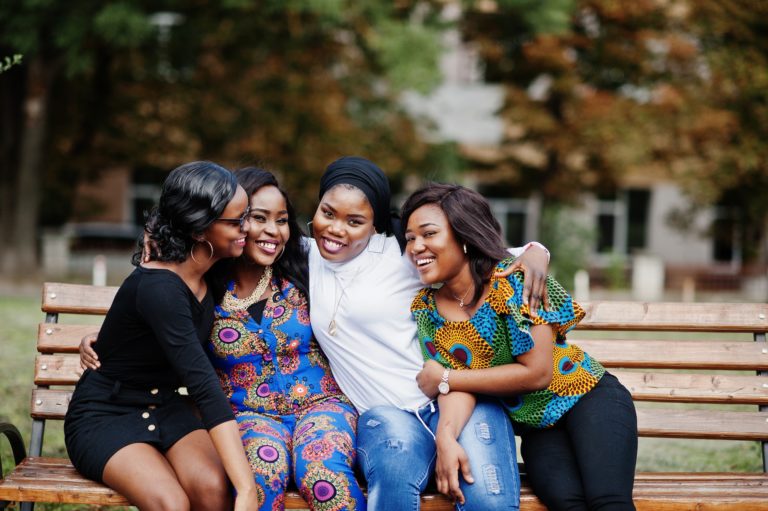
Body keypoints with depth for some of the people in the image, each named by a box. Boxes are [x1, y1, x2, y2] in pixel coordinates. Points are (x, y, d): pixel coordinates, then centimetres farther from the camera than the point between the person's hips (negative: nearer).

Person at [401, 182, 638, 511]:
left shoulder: (512, 280, -14)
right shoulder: (425, 309, -1)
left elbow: (537, 373, -18)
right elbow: (457, 384, -8)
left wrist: (444, 379, -14)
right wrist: (446, 435, -31)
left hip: (587, 397, -3)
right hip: (535, 428, 3)